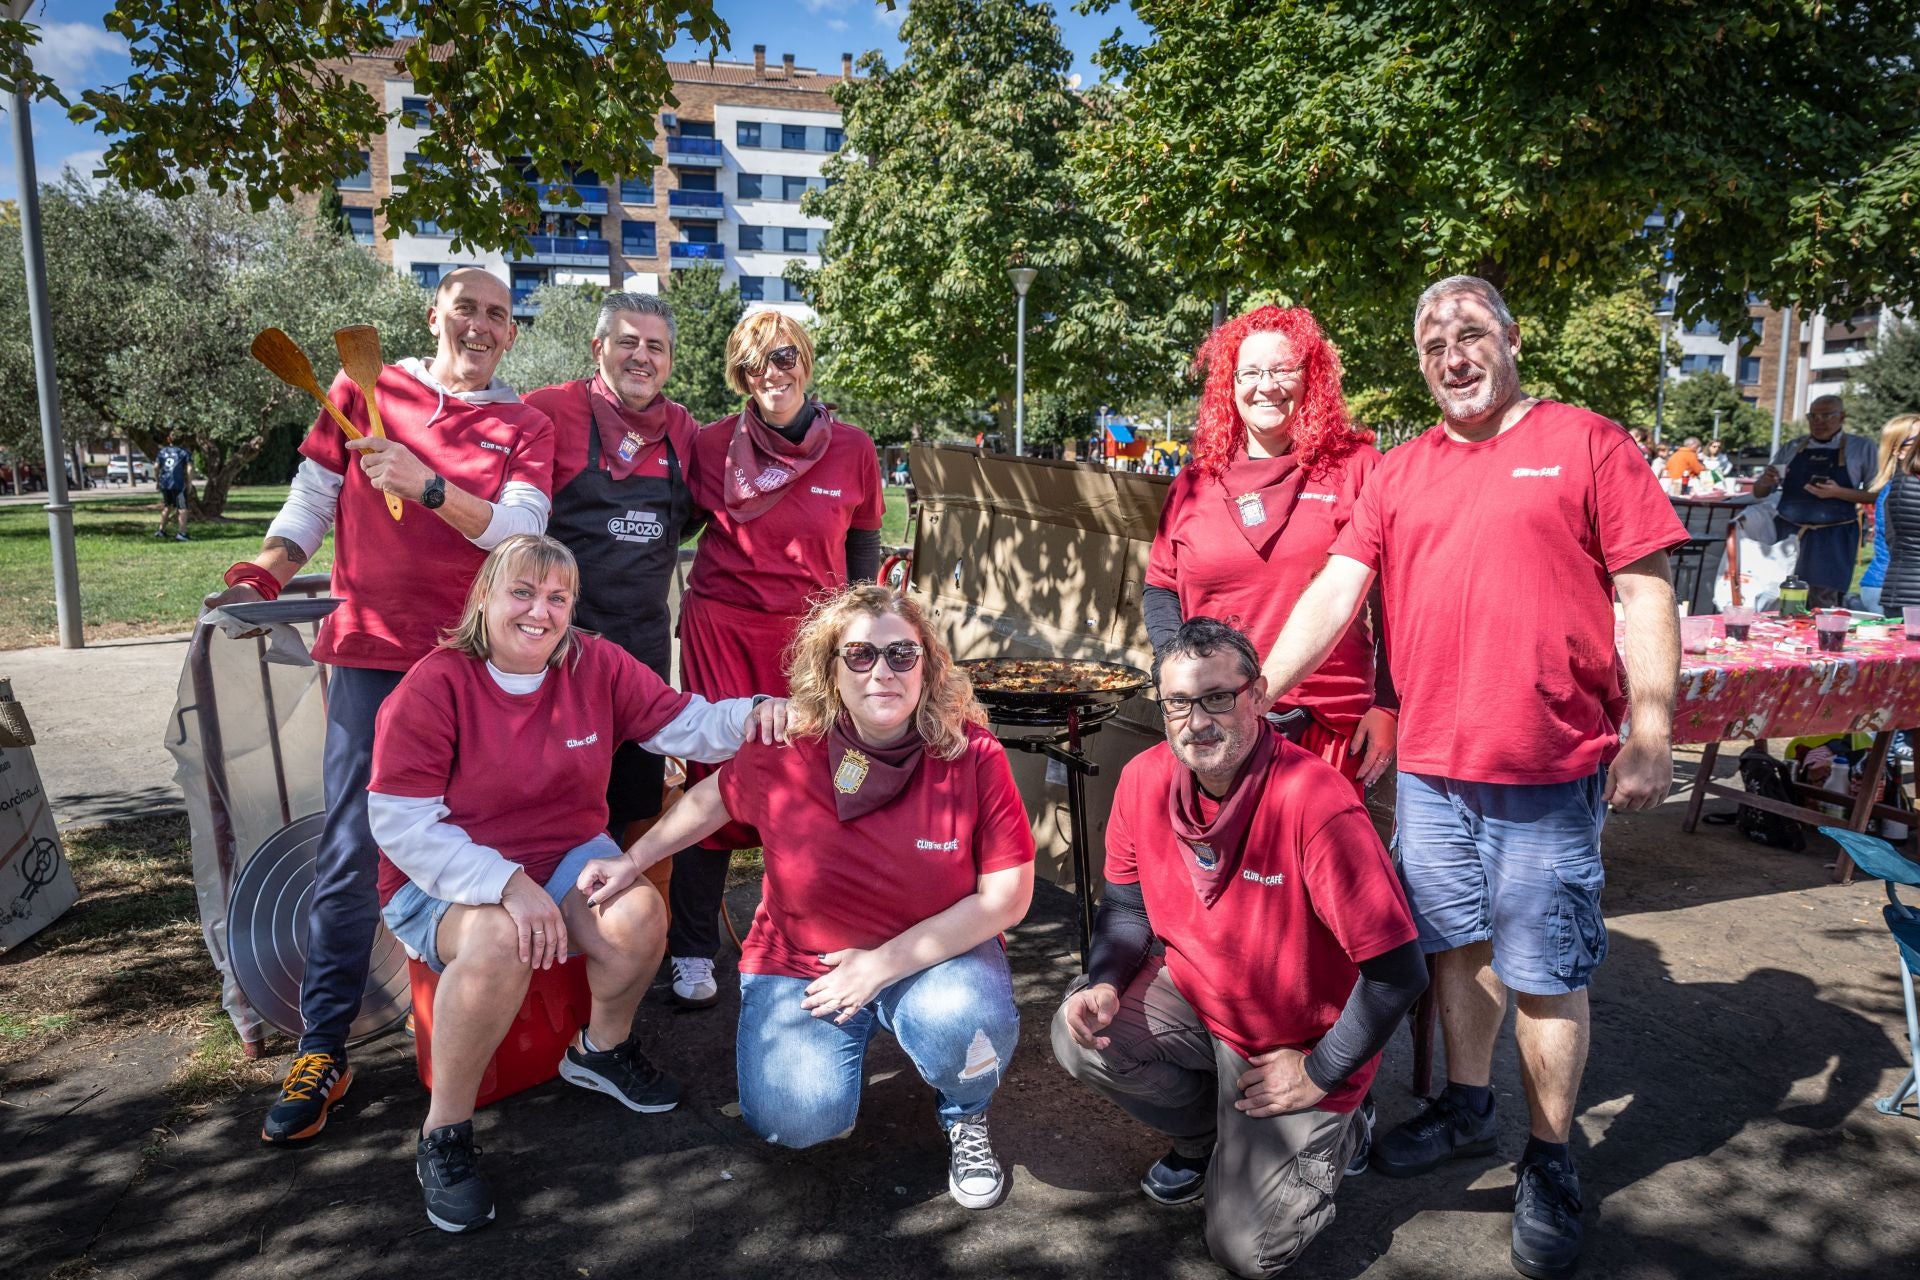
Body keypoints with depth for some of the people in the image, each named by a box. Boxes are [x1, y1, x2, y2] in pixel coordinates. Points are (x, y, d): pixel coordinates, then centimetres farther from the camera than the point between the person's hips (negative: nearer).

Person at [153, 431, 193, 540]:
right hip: (178, 484, -5)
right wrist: (189, 483, -2)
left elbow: (156, 467, 6)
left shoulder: (162, 451, 11)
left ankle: (161, 530, 27)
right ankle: (181, 533, -7)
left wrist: (157, 481, 16)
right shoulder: (184, 452, 0)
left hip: (164, 483, 5)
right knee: (182, 509, 0)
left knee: (167, 506, 22)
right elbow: (189, 469, -10)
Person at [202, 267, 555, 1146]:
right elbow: (313, 497, 9)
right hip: (375, 647, 0)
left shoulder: (525, 427, 8)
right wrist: (265, 572, -7)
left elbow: (519, 530, -7)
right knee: (351, 850, -3)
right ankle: (322, 1050, 8)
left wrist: (424, 483, -19)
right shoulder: (366, 391, 8)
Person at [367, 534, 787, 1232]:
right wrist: (508, 885, -29)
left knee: (640, 915, -25)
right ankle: (444, 1135, -12)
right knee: (500, 942, -36)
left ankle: (602, 1049, 9)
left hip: (569, 855, 4)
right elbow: (399, 822, -18)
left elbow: (685, 725, -3)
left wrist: (752, 715, -26)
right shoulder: (432, 686, -15)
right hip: (445, 878, -4)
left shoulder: (598, 665, -4)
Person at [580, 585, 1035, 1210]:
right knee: (797, 1120, -19)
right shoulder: (785, 751, -14)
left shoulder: (972, 755, -19)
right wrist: (632, 861, 6)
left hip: (936, 953, -1)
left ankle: (966, 1119, 4)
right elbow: (712, 798, 8)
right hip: (801, 961, 1)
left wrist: (886, 961, -20)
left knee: (963, 1020, -34)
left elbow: (1007, 895, -16)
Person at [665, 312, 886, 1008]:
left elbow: (863, 549, 12)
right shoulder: (712, 444, 1)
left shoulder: (853, 449, 1)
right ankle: (692, 952, 14)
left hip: (810, 637, 0)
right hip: (721, 631, 0)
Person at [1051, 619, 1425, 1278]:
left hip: (1296, 1043, -5)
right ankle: (1208, 1133, 11)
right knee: (1083, 1037, -21)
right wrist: (1105, 983, -17)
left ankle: (1333, 1128, 22)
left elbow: (1398, 972, -26)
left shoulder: (1316, 803, -31)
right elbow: (1127, 906, 3)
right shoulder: (1144, 780, -12)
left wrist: (1319, 1074, -15)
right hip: (1194, 998, 5)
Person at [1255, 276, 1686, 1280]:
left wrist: (1650, 733, -9)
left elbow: (1645, 592, -3)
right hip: (1429, 762, 4)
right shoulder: (1401, 472, 10)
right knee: (1457, 945, 16)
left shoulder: (1587, 443, 0)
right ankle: (1465, 1111, 36)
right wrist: (1251, 695, -5)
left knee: (1544, 973, 5)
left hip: (1551, 768, -4)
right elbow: (1334, 592, 4)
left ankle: (1550, 1166, 23)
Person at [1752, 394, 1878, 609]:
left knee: (1823, 604, -7)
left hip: (1832, 539, -3)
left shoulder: (1861, 448, 4)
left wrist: (1838, 492, -15)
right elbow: (1759, 492, 15)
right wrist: (1765, 481, -9)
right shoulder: (1792, 447, 12)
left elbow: (1877, 495, 1)